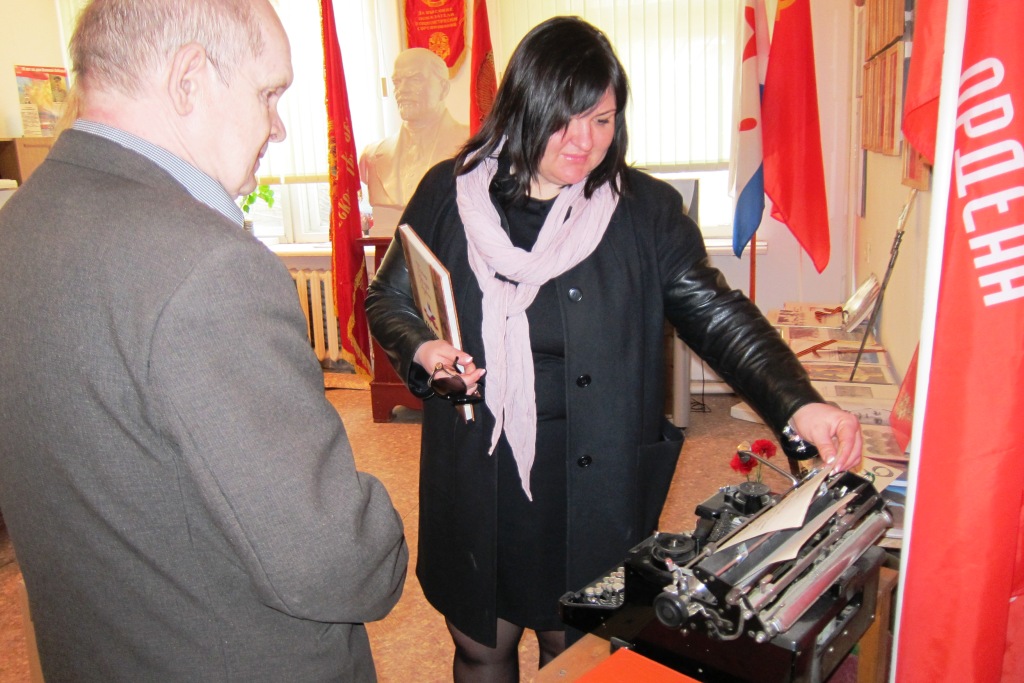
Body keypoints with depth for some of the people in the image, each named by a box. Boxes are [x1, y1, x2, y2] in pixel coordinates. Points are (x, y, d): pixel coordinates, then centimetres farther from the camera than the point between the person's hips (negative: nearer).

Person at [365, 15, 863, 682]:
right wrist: (421, 350, -12)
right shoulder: (449, 193, -1)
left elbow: (716, 313, -7)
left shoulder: (647, 209, -2)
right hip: (475, 486, 1)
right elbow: (388, 299, 9)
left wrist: (797, 405, -21)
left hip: (594, 493, 0)